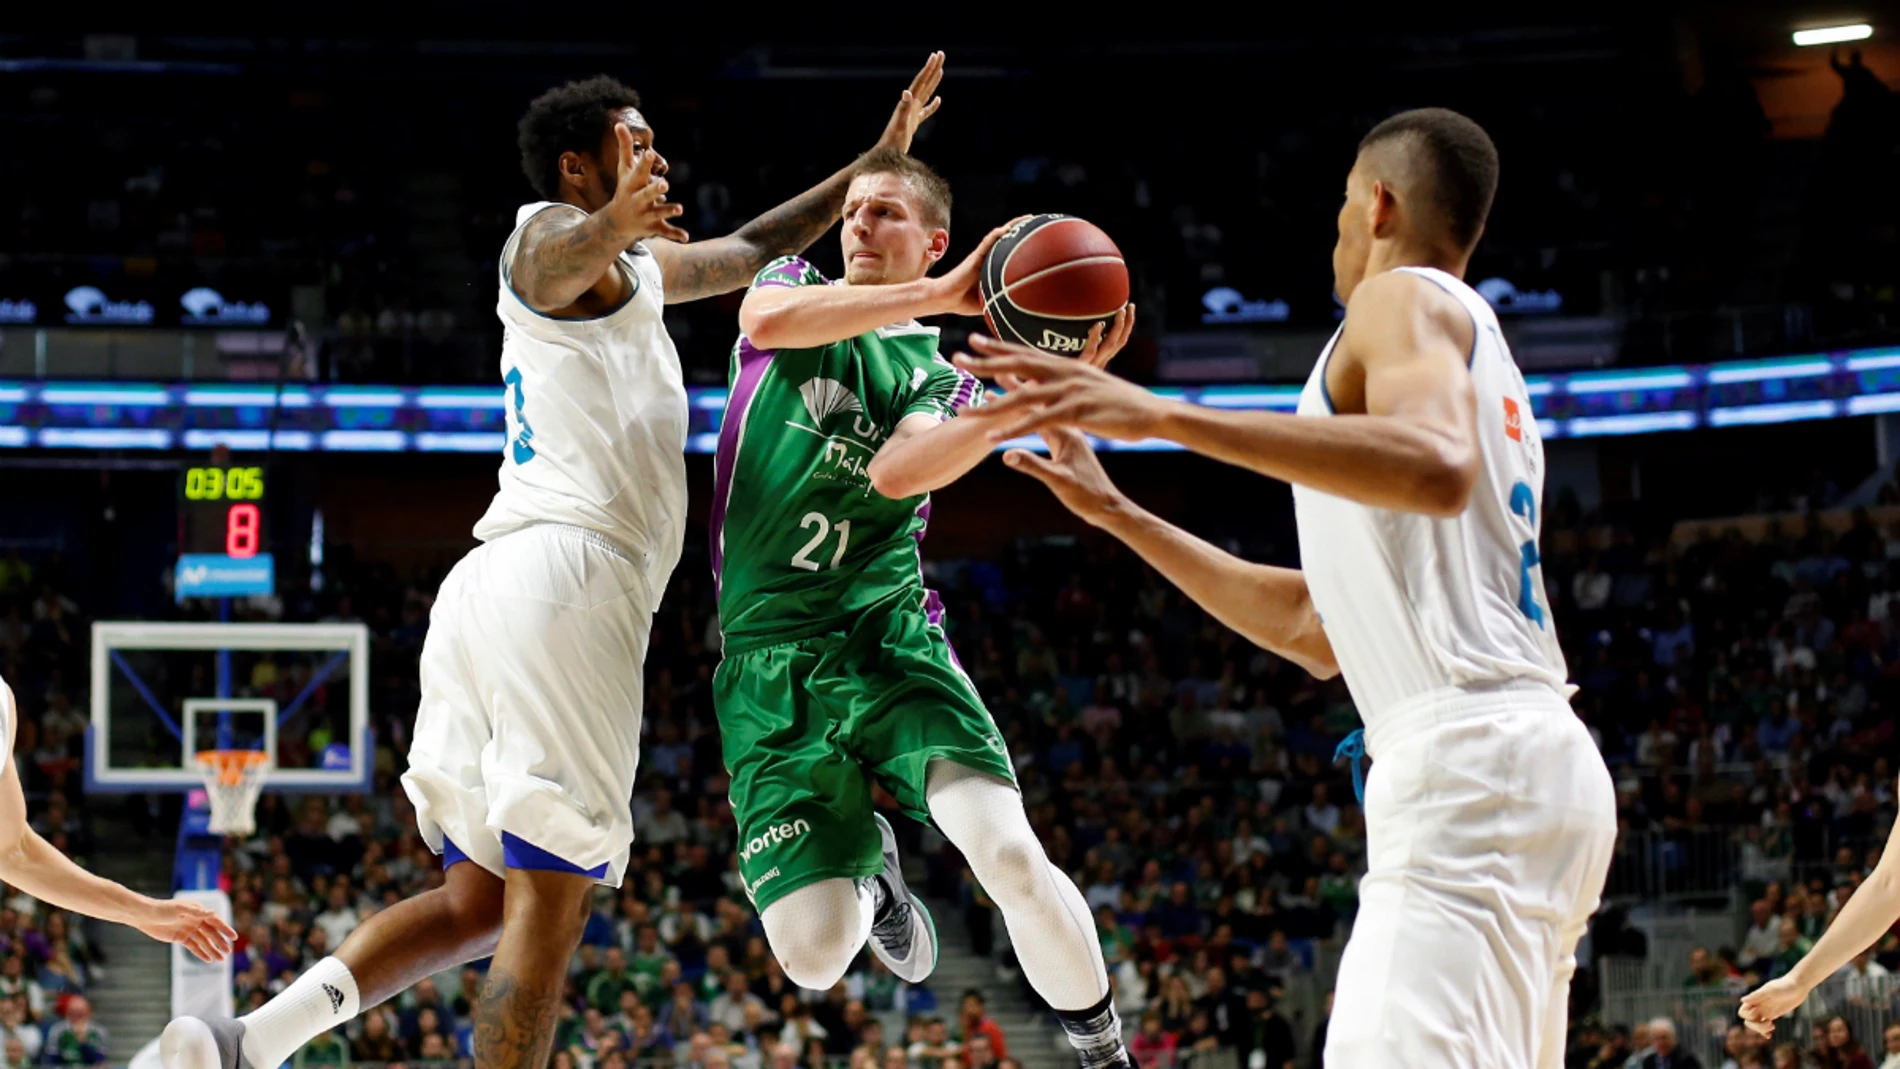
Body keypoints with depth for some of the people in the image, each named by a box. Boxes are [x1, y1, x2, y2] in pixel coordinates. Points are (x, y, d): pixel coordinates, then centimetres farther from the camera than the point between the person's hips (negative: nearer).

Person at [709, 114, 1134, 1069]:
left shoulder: (938, 378, 12)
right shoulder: (792, 285, 13)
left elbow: (895, 471, -12)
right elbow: (767, 320, -15)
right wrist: (936, 298, -19)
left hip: (886, 634, 0)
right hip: (770, 660, 0)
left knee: (1011, 855, -24)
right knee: (813, 954, -10)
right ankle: (867, 871, 28)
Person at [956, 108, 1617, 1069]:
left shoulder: (1406, 301, 1)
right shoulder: (1473, 355, 31)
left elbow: (1436, 470, -24)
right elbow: (1316, 630, 33)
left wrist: (1164, 416, -24)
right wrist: (1116, 514, 37)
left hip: (1470, 765, -10)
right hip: (1525, 768, 10)